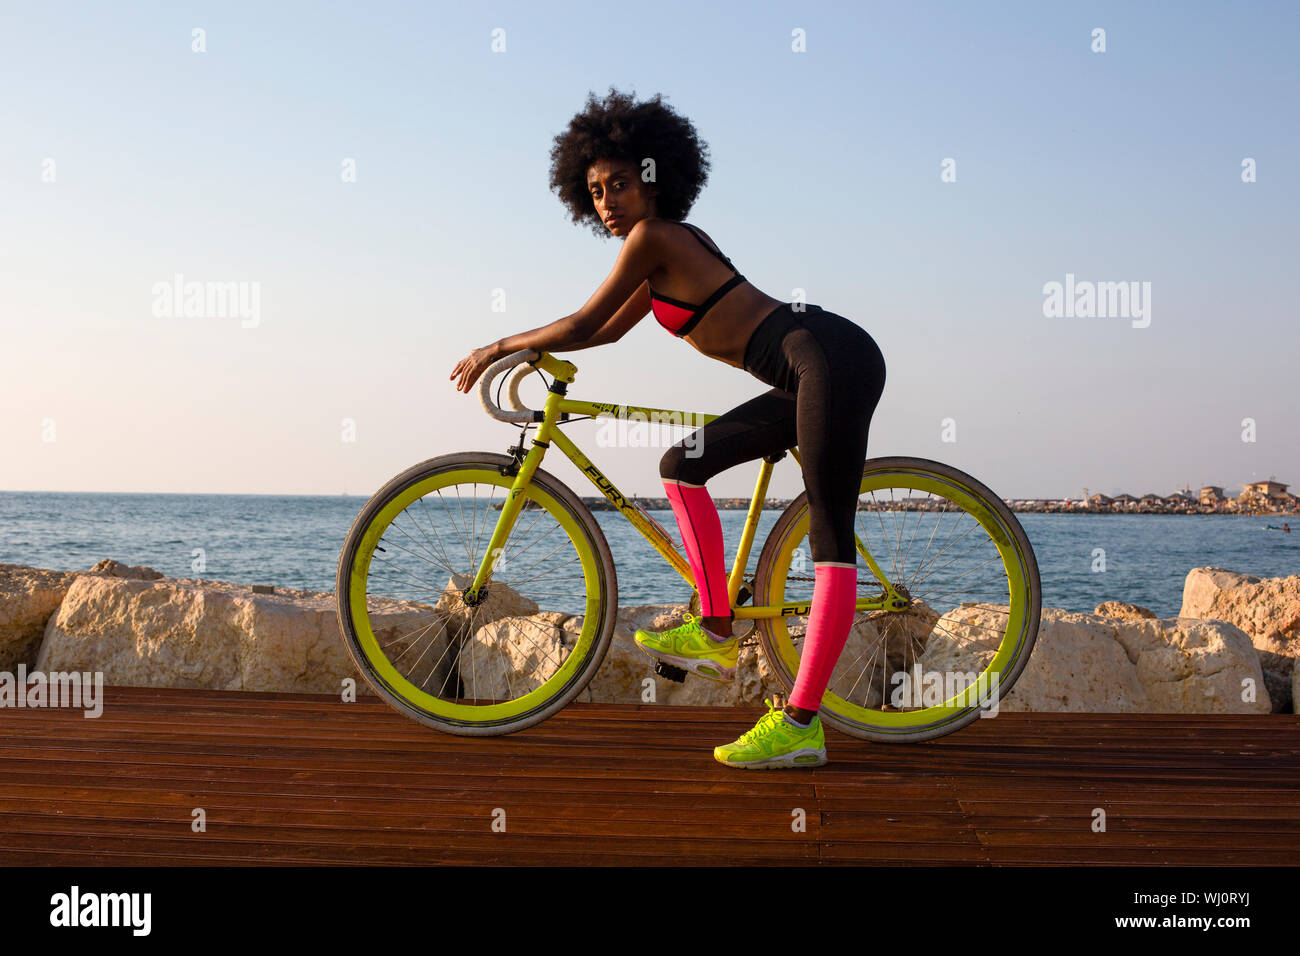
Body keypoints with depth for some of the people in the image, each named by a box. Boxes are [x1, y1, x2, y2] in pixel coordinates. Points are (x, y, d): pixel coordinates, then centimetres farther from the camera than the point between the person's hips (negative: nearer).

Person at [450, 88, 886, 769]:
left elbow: (582, 326, -3)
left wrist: (497, 349, 8)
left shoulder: (653, 236, -7)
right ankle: (715, 634, 11)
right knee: (683, 465, 13)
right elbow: (609, 330, 32)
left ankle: (800, 724, -17)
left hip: (831, 356, -10)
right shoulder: (667, 249, 22)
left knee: (831, 540, -14)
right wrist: (529, 349, 30)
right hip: (812, 375, 10)